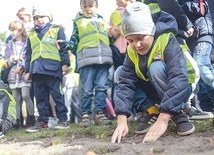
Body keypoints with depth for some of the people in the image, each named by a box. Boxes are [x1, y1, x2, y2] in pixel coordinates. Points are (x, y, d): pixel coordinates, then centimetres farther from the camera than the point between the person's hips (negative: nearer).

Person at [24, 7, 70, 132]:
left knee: (57, 94, -4)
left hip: (53, 68, -5)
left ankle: (63, 119, 0)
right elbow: (28, 54, 25)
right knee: (40, 96, 6)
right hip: (37, 69, 5)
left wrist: (65, 63, -7)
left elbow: (63, 48, 3)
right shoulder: (31, 35, 23)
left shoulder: (57, 30, 10)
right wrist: (27, 70, 19)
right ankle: (42, 121, 11)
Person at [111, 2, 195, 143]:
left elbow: (179, 79, -41)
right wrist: (122, 120, -36)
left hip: (180, 91, -6)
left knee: (156, 67, -34)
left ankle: (179, 115, -22)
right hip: (156, 93, 6)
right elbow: (126, 83, -21)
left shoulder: (167, 41, -28)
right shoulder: (132, 52, -12)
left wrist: (162, 120, -50)